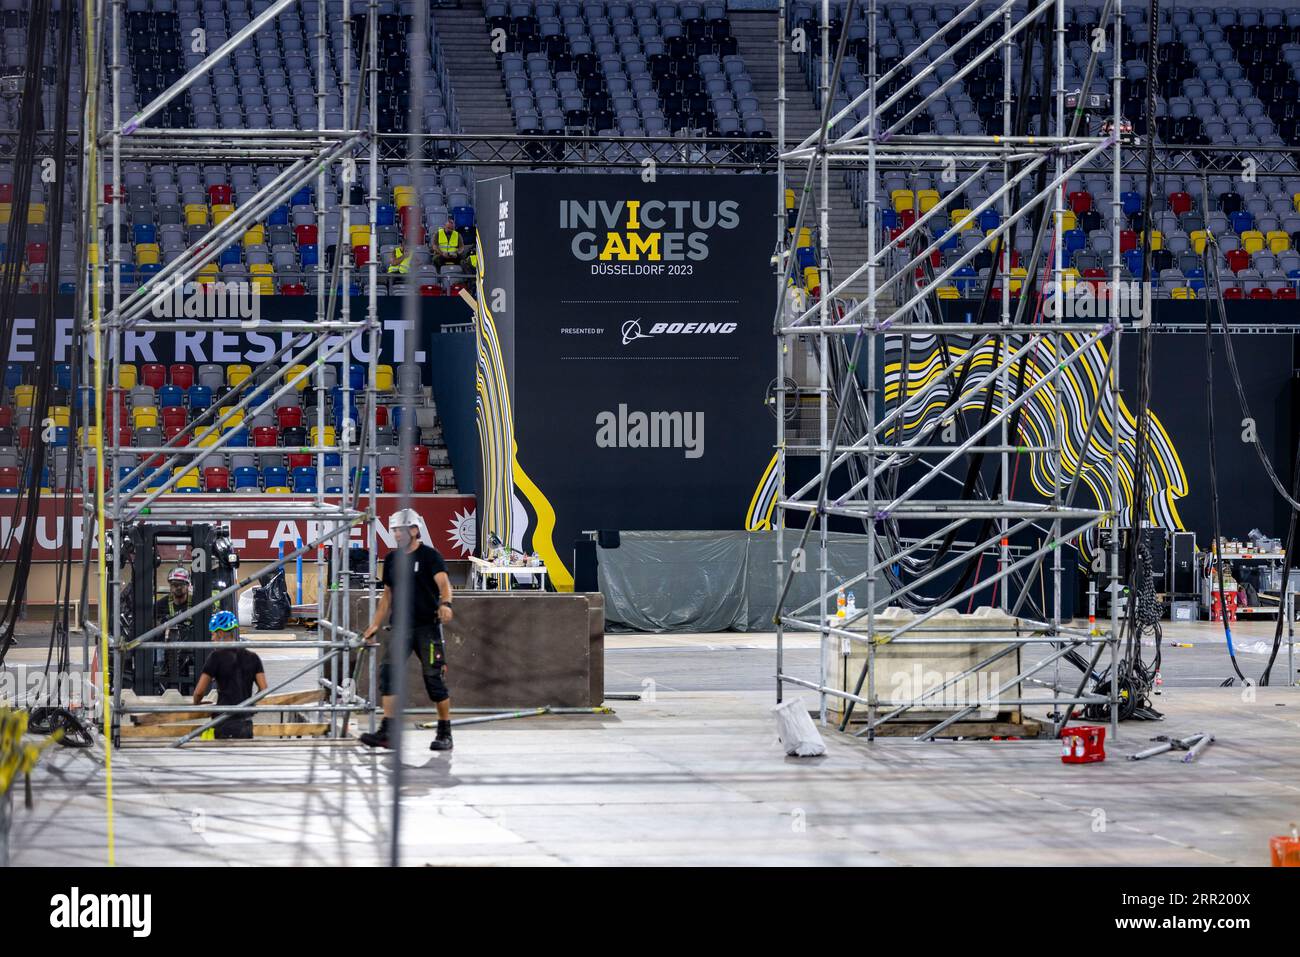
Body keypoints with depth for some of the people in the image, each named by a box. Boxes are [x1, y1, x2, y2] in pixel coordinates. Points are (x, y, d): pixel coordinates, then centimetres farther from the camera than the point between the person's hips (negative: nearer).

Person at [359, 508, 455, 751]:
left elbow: (443, 582, -19)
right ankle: (386, 732, -12)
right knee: (388, 672, -9)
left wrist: (445, 603, -40)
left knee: (434, 678, -3)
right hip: (401, 627, 5)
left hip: (428, 626, -5)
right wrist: (375, 625, 17)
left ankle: (445, 733, 8)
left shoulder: (429, 555, -4)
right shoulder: (392, 559, 14)